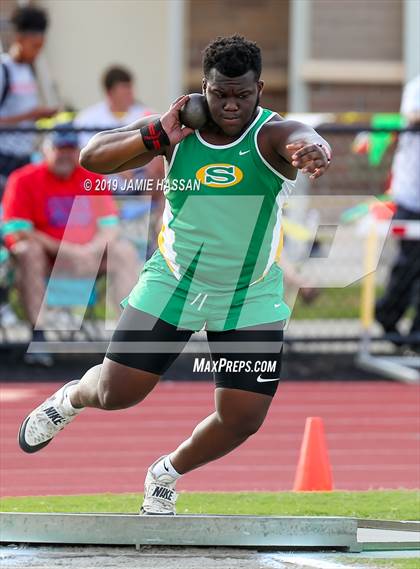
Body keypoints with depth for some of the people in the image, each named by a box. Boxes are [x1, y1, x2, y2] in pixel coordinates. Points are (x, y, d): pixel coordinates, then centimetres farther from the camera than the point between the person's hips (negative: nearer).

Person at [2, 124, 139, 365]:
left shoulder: (92, 178, 5)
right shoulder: (24, 180, -7)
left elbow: (110, 227, 0)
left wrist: (90, 250, -22)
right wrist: (61, 248, -24)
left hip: (90, 253, 4)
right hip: (45, 252, -4)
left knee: (125, 252, -17)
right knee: (27, 252, -34)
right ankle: (38, 336, -37)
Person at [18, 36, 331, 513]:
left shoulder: (271, 135, -21)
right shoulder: (176, 129, -11)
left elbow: (303, 141, -46)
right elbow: (92, 158, -12)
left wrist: (312, 150, -71)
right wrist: (157, 136, -26)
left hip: (251, 299, -1)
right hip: (172, 281, 1)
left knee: (243, 419, -4)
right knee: (116, 393, 2)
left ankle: (168, 474, 25)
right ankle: (70, 400, 40)